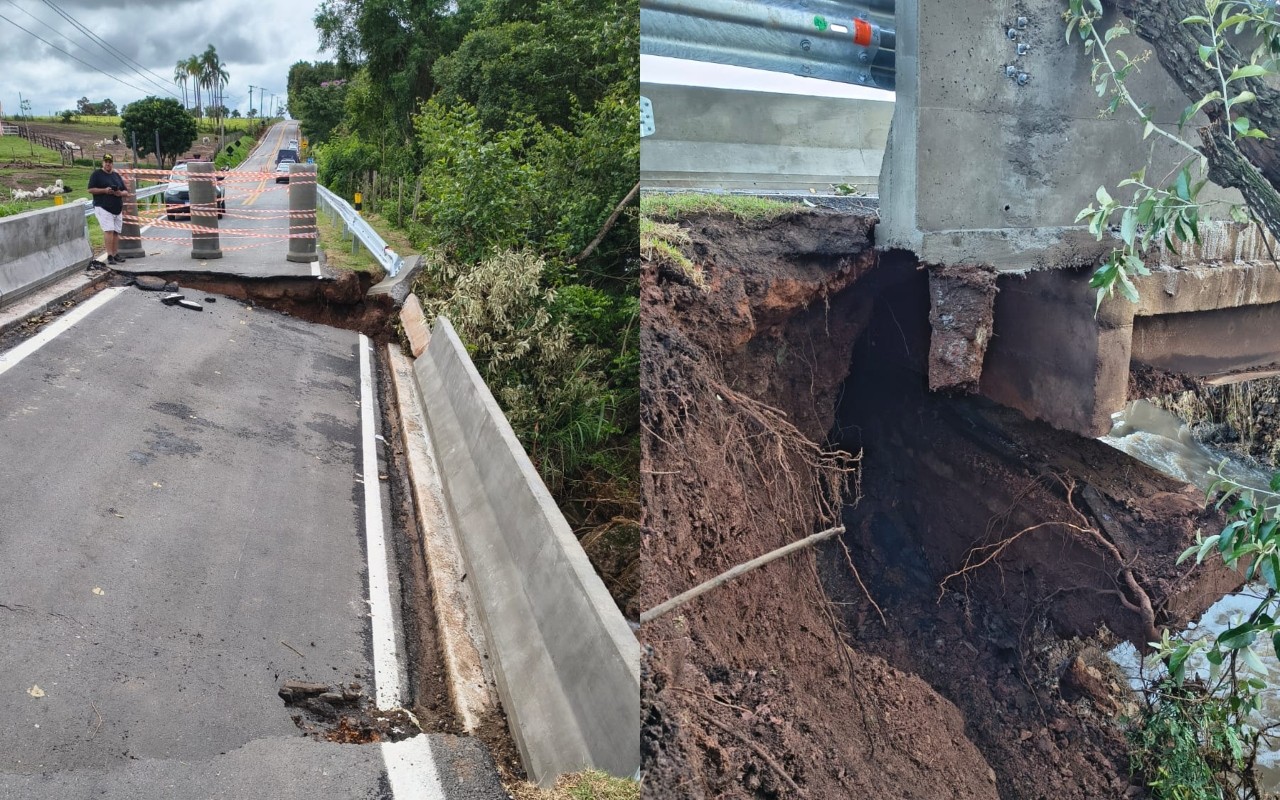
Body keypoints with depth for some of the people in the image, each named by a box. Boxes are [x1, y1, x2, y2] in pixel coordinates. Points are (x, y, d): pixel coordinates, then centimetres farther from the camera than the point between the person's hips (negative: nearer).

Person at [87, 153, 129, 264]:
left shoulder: (117, 175, 20)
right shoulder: (97, 174, 3)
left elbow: (126, 191, 20)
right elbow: (90, 189, -3)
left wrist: (120, 193, -3)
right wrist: (104, 190, -16)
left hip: (117, 209, 6)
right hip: (103, 208, -6)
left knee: (116, 232, 6)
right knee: (109, 230, -15)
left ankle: (115, 255, 13)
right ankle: (110, 256, -17)